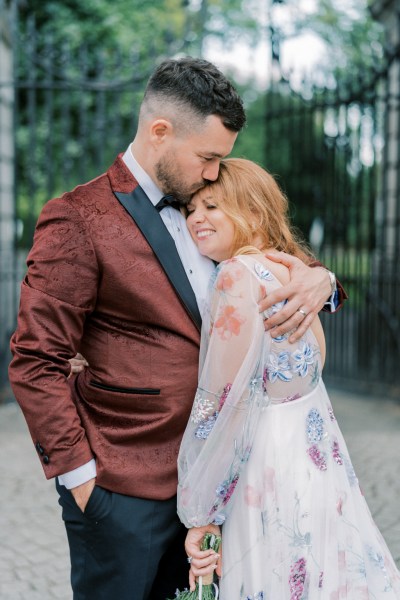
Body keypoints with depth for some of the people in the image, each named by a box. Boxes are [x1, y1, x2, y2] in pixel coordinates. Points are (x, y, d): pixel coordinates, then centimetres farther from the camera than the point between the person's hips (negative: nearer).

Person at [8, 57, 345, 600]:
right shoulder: (77, 220, -11)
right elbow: (36, 365, -12)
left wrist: (317, 278, -6)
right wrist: (80, 476, -13)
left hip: (203, 474, 6)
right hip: (124, 491, -6)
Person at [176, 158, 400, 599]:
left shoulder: (239, 274, -18)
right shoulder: (289, 272, 8)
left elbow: (223, 402, -20)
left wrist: (199, 513, -14)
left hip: (268, 473, -9)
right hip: (317, 460, 9)